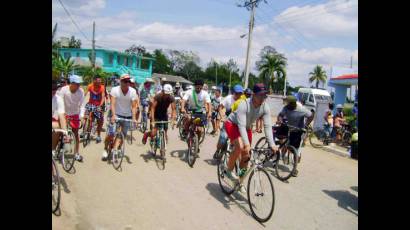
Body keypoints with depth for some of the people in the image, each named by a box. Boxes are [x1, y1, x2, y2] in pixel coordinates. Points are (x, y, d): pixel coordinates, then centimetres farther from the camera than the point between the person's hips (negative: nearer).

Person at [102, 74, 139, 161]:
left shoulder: (133, 91, -9)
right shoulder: (115, 90, -12)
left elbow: (134, 106, -11)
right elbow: (112, 104, -20)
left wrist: (134, 118, -22)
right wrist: (113, 115, -33)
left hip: (127, 116, 2)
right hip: (116, 115, -2)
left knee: (123, 135, 2)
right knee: (111, 134, -10)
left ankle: (115, 149, 17)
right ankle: (105, 149, 12)